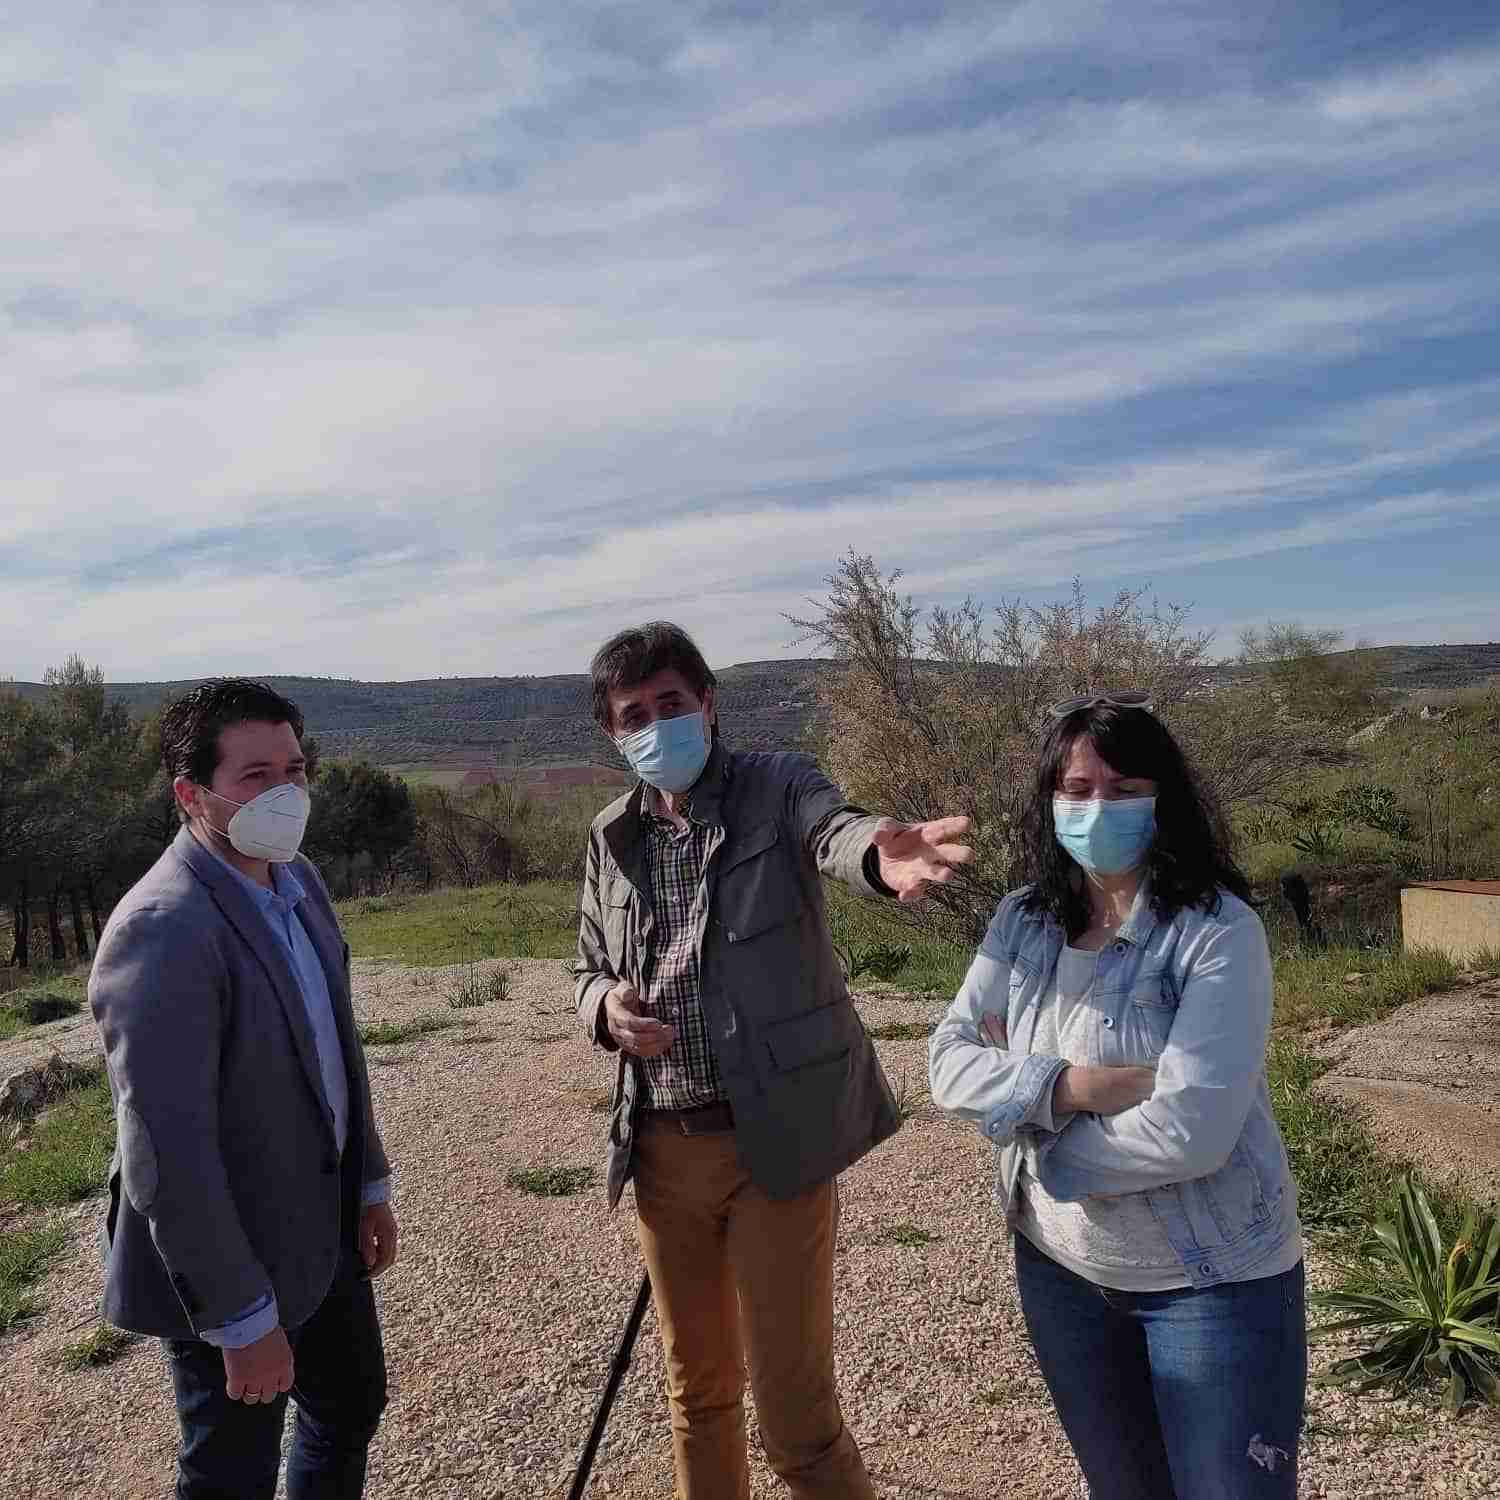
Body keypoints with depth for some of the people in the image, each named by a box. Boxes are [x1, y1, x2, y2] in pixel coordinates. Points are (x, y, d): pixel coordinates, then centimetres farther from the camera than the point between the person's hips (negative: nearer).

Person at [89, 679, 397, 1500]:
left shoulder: (298, 879, -1)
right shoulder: (162, 930, -28)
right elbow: (166, 1152, -27)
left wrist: (369, 1183, 11)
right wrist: (243, 1320, -21)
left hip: (322, 1224, 8)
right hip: (228, 1256, -8)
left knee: (352, 1406, 25)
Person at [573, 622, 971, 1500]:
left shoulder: (779, 789, -8)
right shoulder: (611, 838, 6)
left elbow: (833, 829, -31)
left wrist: (880, 852, -56)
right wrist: (606, 1007, -9)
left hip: (773, 1142, -4)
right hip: (662, 1148, 5)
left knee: (796, 1415, 3)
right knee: (698, 1390, 21)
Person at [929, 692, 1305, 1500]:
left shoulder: (1218, 930, -20)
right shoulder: (1023, 920, -4)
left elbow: (1189, 1130, -27)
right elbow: (949, 1059, -9)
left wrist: (1030, 1125, -14)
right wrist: (1069, 1084, -25)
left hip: (1213, 1279, -5)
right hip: (1058, 1266, 5)